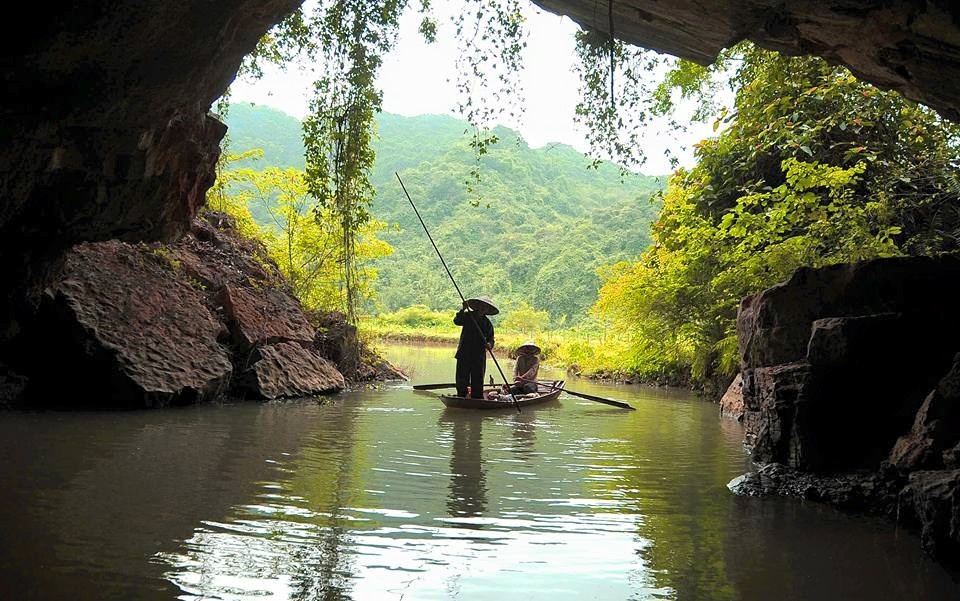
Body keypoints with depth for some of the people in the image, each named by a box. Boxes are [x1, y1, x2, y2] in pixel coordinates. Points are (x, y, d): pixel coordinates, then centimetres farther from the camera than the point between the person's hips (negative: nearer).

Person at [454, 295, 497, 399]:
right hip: (464, 354, -3)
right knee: (462, 379, -1)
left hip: (479, 356, 3)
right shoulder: (468, 316, 2)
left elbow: (491, 339, 12)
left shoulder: (488, 323, 12)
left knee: (478, 382, 3)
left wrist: (489, 345, -11)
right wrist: (463, 310, -28)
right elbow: (457, 321, -15)